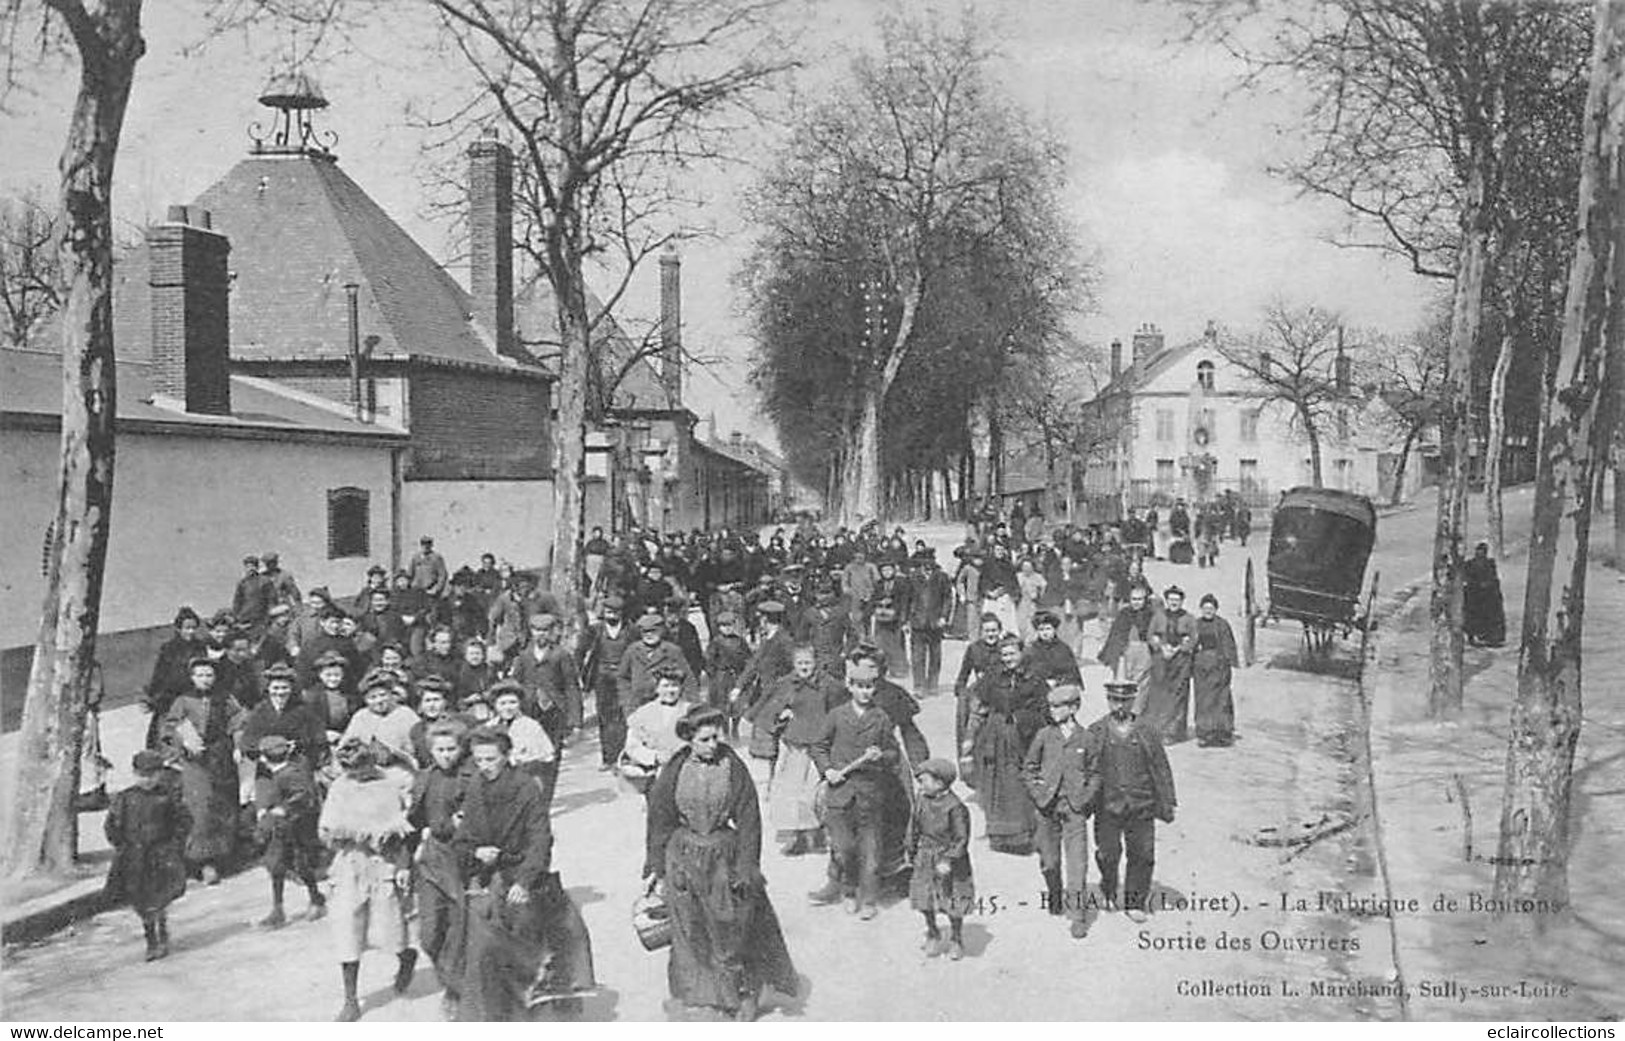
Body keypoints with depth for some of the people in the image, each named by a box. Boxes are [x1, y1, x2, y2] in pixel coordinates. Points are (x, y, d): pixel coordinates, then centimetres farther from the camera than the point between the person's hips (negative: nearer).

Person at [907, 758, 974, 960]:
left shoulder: (955, 807, -19)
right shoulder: (921, 802, -2)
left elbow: (961, 839, -17)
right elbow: (914, 829, 10)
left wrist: (948, 860, -23)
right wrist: (912, 853, 12)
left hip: (950, 862, -5)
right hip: (926, 860, 5)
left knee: (953, 905, 5)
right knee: (925, 901, 9)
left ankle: (956, 941, 23)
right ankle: (932, 935, 30)